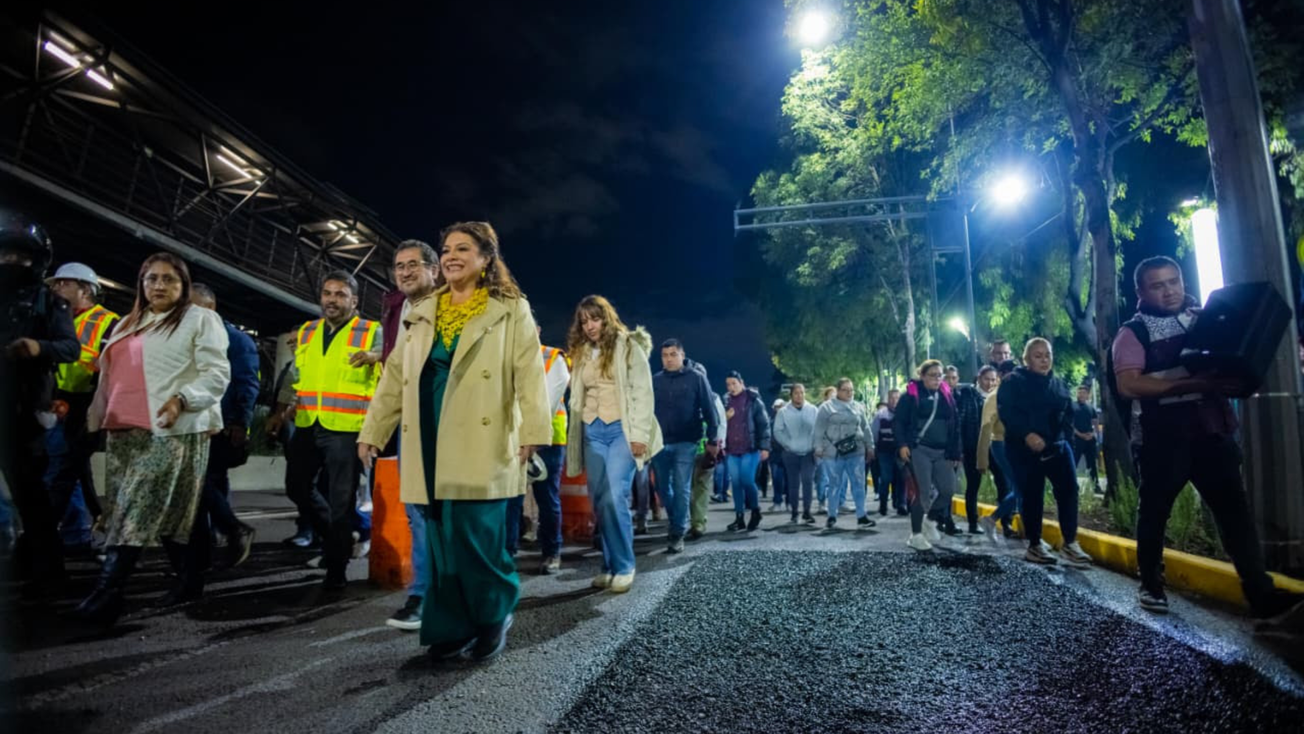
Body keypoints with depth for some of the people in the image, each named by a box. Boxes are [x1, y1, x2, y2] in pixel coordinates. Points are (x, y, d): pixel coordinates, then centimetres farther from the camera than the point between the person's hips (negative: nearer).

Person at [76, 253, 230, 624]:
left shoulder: (200, 319, 1)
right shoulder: (129, 324, 23)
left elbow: (217, 373, -8)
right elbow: (110, 375, 27)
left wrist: (181, 399, -21)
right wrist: (98, 416, 20)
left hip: (172, 429, -7)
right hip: (125, 430, 7)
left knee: (139, 510, -10)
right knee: (164, 511, 8)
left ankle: (107, 592, -10)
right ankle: (187, 575, 17)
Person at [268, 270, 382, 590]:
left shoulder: (372, 332, -1)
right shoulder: (306, 332, 14)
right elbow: (296, 377, 22)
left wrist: (374, 357, -27)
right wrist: (281, 410, 13)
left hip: (346, 430, -5)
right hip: (307, 427, 6)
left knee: (340, 500, 1)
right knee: (298, 487, 13)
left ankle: (336, 569, 14)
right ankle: (334, 535, 37)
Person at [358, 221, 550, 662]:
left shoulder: (511, 311, 5)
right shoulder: (422, 315, 20)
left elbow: (529, 373, -6)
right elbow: (395, 377, 19)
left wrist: (534, 432, -17)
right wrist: (371, 432, 14)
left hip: (481, 445, -5)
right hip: (431, 445, 5)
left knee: (475, 537, -9)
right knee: (442, 541, 7)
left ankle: (495, 613, 16)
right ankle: (454, 629, 20)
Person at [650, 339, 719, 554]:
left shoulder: (696, 378, 0)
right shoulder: (654, 381, 7)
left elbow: (709, 411, -1)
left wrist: (712, 439, -5)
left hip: (686, 443, -3)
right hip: (660, 443, 4)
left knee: (681, 489, -5)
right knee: (663, 488, 11)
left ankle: (677, 534, 1)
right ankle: (679, 523, 32)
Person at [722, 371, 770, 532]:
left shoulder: (753, 400, -2)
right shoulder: (726, 402, 12)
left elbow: (764, 424, -4)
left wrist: (764, 447, -10)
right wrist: (725, 418, -2)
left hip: (750, 448, -5)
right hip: (732, 449, 5)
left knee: (747, 481, -9)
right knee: (736, 483, 5)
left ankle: (756, 511, 13)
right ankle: (739, 518, 11)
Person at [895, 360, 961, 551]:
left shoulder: (947, 396, 12)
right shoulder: (911, 395, -2)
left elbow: (955, 425, 14)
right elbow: (899, 421, -5)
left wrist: (955, 453, 8)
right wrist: (902, 445, -17)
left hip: (942, 452, 5)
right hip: (919, 450, -5)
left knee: (948, 489, -2)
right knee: (923, 492, -6)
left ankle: (930, 520, 25)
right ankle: (915, 535, 7)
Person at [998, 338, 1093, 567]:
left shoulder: (1059, 384, 14)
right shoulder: (1014, 382, -4)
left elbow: (1067, 414, 20)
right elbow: (1006, 411, -16)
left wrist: (1068, 439, 9)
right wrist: (1027, 434, -27)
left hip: (1057, 446, 5)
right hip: (1025, 449, -5)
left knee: (1068, 489, -8)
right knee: (1032, 496, 1)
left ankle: (1070, 544, -1)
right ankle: (1034, 546, 12)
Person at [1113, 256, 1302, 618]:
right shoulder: (1133, 332, -3)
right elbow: (1128, 385, -17)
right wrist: (1192, 383, -25)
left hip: (1212, 431, 4)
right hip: (1162, 438, -3)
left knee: (1235, 509, -1)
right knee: (1154, 511, 9)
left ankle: (1260, 591, 3)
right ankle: (1151, 585, 23)